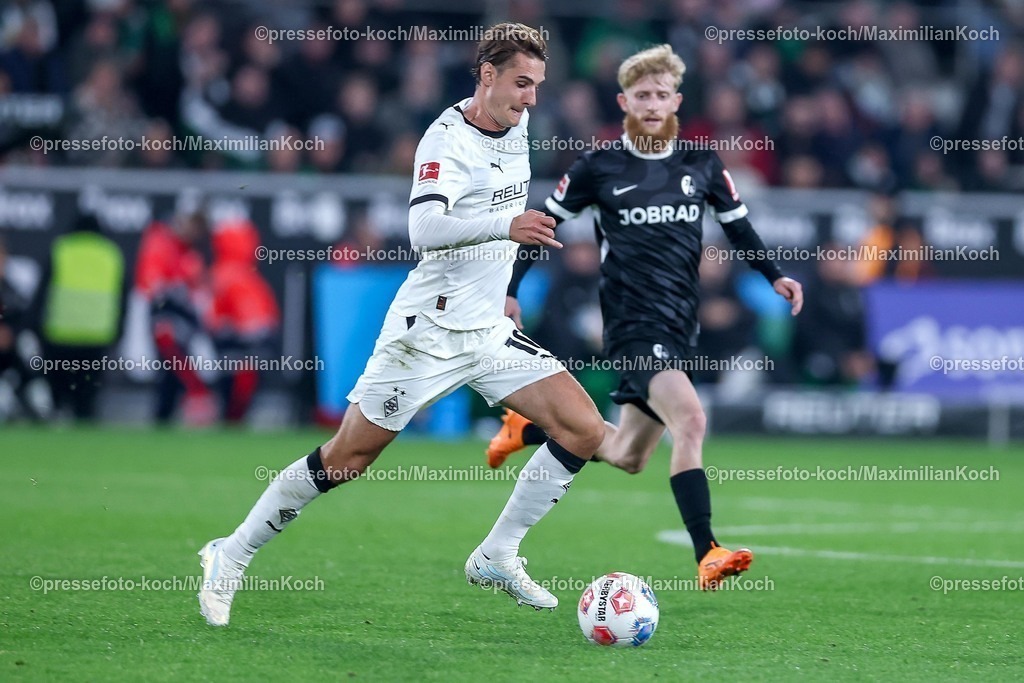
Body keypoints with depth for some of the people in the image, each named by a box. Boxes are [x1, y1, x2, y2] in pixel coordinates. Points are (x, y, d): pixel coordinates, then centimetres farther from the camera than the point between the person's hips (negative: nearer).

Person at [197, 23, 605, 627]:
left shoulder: (517, 124, 7)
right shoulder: (447, 140, -17)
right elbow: (425, 230, -34)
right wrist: (505, 226, -47)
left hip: (490, 331, 7)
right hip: (428, 330, -7)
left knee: (585, 430, -6)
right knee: (348, 457, -3)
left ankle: (497, 556, 6)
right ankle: (232, 556, 13)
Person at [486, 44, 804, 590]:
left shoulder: (702, 165, 7)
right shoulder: (599, 167, -2)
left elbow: (737, 226, 17)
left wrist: (773, 276, 3)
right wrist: (509, 289, 3)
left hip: (680, 326, 5)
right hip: (632, 321, -5)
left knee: (626, 457, 14)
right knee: (690, 419, -28)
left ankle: (526, 429, 40)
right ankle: (706, 555, -30)